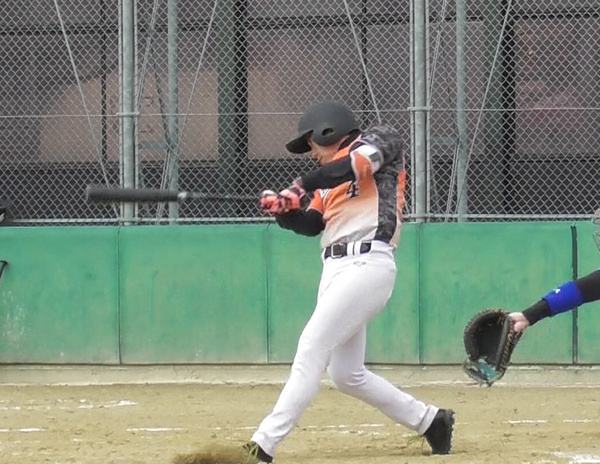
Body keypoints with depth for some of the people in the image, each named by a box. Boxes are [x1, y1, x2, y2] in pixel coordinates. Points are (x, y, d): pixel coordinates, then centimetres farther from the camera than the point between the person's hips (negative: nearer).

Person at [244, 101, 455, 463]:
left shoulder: (381, 140, 5)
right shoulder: (331, 180, 27)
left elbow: (359, 164, -16)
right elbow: (311, 224, 17)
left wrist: (303, 185, -14)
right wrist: (283, 210, -2)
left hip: (366, 265, -9)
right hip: (336, 270, 9)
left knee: (311, 350, -18)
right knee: (346, 375, 9)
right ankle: (429, 421, 23)